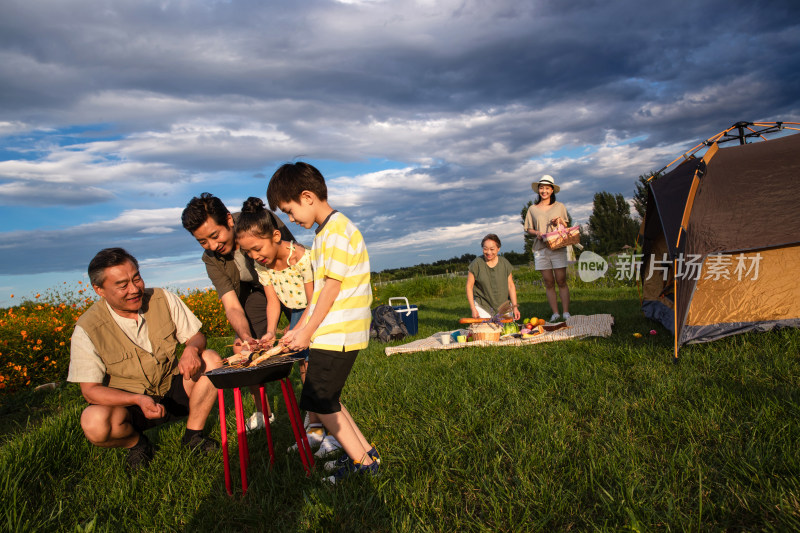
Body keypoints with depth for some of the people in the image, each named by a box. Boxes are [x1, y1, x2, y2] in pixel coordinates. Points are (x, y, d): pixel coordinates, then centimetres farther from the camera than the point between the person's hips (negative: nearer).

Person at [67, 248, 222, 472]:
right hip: (126, 403, -2)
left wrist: (192, 349, -29)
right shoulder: (87, 329, -17)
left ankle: (193, 433, -5)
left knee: (211, 359, -22)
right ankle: (136, 442, 2)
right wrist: (138, 399, -32)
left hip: (173, 391, 3)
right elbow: (90, 389, -15)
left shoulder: (163, 299, -9)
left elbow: (196, 336, -2)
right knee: (94, 423, -34)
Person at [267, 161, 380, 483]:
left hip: (338, 334, -10)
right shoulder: (323, 233, 15)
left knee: (318, 402, -2)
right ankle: (365, 453, 23)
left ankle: (362, 463, 10)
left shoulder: (338, 230, -16)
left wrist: (306, 332, -9)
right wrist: (300, 329, 12)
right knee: (324, 398, 15)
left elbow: (331, 288, -17)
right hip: (331, 332, 10)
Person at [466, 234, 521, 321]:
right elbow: (469, 287, -3)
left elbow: (511, 285, 6)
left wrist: (514, 306, -2)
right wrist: (473, 309, -9)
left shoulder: (504, 263, 1)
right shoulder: (476, 264, -7)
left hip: (503, 305, 2)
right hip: (482, 306, -2)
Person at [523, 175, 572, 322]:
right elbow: (528, 229, 13)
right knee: (549, 283, 2)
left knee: (561, 281, -5)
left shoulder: (560, 207, 9)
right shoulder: (532, 209, 9)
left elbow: (567, 227, 16)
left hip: (558, 248, -1)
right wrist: (537, 233, -7)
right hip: (541, 249, 1)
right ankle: (555, 313, 6)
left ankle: (566, 313, -1)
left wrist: (561, 222, -5)